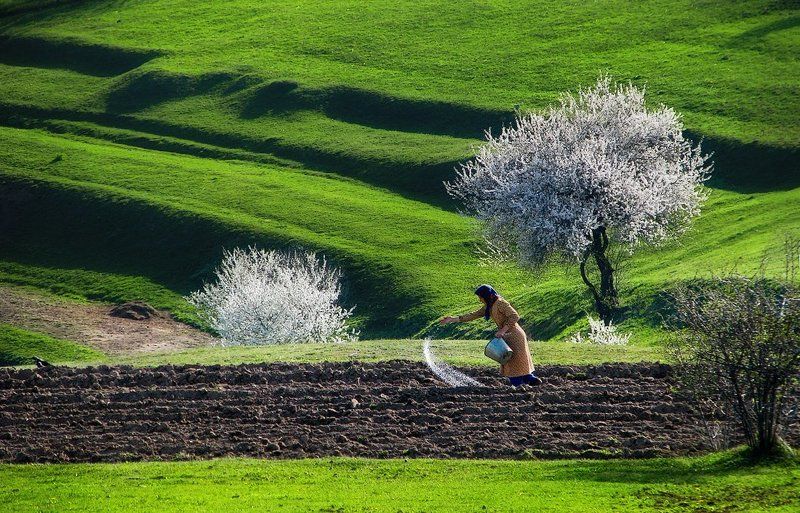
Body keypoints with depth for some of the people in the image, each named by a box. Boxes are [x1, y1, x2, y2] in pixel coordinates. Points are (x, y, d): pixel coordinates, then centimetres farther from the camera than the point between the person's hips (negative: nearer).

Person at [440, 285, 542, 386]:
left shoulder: (500, 303, -16)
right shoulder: (489, 307, 12)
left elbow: (514, 316, -25)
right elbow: (473, 315, 15)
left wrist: (503, 330, -29)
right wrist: (453, 319, 11)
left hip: (514, 335, -10)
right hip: (507, 337, 10)